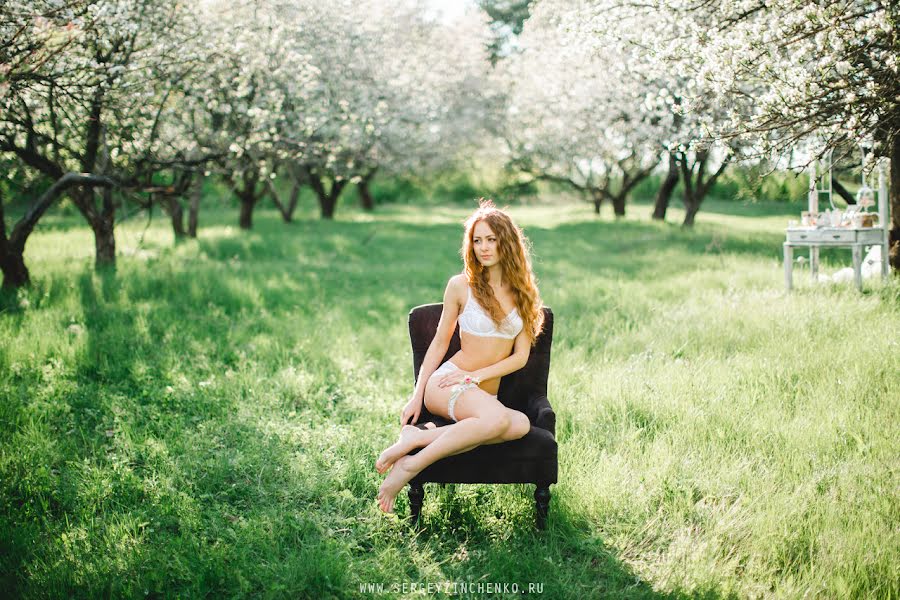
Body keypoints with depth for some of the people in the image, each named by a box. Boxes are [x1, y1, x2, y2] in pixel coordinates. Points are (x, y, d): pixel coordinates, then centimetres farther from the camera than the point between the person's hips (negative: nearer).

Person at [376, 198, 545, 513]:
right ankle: (411, 466, -30)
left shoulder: (523, 292, 8)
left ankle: (418, 438, -30)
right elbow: (440, 342, 8)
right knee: (498, 419, -38)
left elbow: (520, 356, 4)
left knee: (520, 424, -34)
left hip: (486, 392, 4)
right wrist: (417, 396, 0)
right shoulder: (460, 285, 2)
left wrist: (475, 376, -10)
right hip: (445, 385, -4)